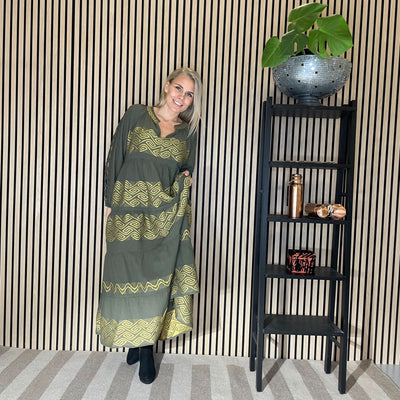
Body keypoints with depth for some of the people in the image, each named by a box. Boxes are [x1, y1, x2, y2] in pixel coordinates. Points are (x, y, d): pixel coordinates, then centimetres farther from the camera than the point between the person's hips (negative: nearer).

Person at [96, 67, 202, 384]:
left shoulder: (188, 132, 12)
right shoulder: (136, 115, 5)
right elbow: (114, 159, 3)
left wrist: (185, 181, -1)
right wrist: (110, 202, -1)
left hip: (166, 215, 2)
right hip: (129, 211, -1)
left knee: (157, 276, 0)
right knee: (128, 273, 3)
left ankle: (145, 345, 16)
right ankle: (134, 338, 25)